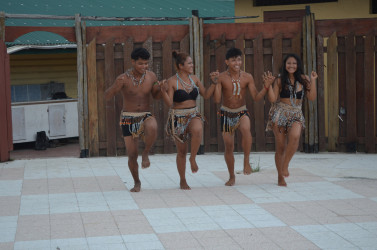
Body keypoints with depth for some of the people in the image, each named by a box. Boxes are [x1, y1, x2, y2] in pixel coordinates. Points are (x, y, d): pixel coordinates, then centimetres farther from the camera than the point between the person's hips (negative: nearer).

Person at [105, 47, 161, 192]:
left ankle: (146, 153, -9)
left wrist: (160, 88, -10)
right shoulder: (124, 78, -11)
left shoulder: (151, 76, -2)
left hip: (145, 116, 1)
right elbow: (107, 97, -17)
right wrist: (115, 87, -38)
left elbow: (156, 96, 14)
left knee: (152, 127, -36)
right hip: (128, 119, -1)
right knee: (132, 155, -1)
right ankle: (137, 182, 25)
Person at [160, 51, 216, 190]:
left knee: (198, 130, -35)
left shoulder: (194, 79, 6)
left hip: (193, 115, 3)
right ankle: (182, 181, 22)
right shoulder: (172, 82, -9)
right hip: (178, 117, -3)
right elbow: (169, 103, -13)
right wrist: (163, 91, -27)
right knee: (181, 151, 5)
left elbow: (206, 95, 13)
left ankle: (193, 158, -13)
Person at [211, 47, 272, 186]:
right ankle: (232, 177, 23)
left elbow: (256, 97, -4)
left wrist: (266, 86, -17)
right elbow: (217, 100, -14)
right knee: (228, 146, 5)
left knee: (246, 128, -36)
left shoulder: (247, 77, -4)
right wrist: (216, 83, -24)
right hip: (226, 114, 0)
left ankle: (246, 161, -21)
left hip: (242, 112, 0)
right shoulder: (221, 77, -9)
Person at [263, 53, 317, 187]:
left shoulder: (304, 79, 7)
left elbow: (312, 97, 1)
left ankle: (285, 165, -14)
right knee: (280, 145, 0)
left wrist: (313, 81, -7)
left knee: (295, 136, -30)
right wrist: (268, 84, -12)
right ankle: (280, 177, 13)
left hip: (296, 114, 1)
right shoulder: (280, 80, 2)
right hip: (280, 113, -1)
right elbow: (272, 99, -3)